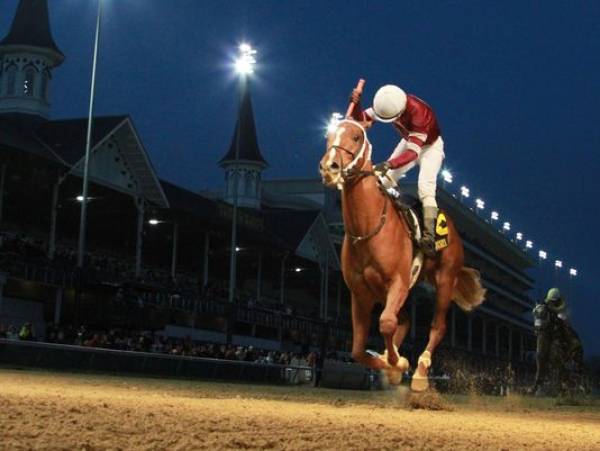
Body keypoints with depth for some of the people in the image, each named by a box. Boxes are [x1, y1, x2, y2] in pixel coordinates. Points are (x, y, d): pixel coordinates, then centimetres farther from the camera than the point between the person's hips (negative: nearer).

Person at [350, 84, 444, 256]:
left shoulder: (418, 112, -41)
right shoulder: (389, 103, -23)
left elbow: (413, 152, -43)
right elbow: (362, 119, -13)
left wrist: (389, 164, -58)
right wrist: (355, 105, -35)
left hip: (430, 146, -6)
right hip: (408, 142, 6)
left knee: (425, 187, -25)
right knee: (383, 181, -1)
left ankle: (429, 236, -32)